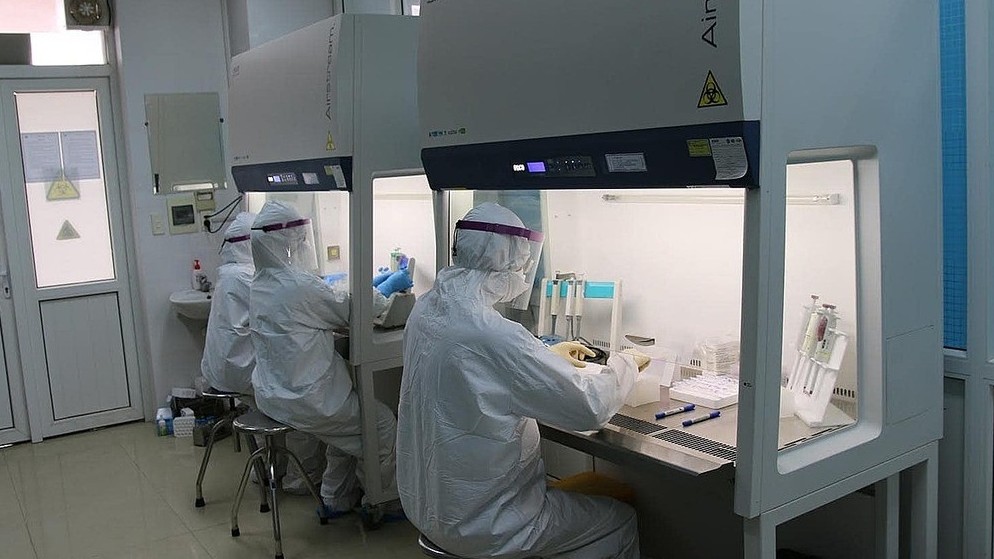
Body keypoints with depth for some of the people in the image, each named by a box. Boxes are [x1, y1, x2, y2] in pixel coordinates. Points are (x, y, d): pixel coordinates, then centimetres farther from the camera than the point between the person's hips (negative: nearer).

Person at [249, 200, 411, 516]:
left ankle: (337, 499, 32)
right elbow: (352, 312, -13)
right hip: (302, 400, -9)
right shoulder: (298, 286, -25)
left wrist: (374, 286, 17)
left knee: (348, 423, 26)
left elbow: (326, 305, 13)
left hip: (271, 392, 10)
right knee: (382, 423, 7)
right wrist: (389, 286, 4)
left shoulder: (261, 284, 5)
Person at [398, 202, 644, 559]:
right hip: (477, 526, -8)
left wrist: (547, 356, 17)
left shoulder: (427, 308, -4)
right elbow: (592, 408, -22)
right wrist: (624, 365, -2)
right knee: (621, 520, 11)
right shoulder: (494, 335, -31)